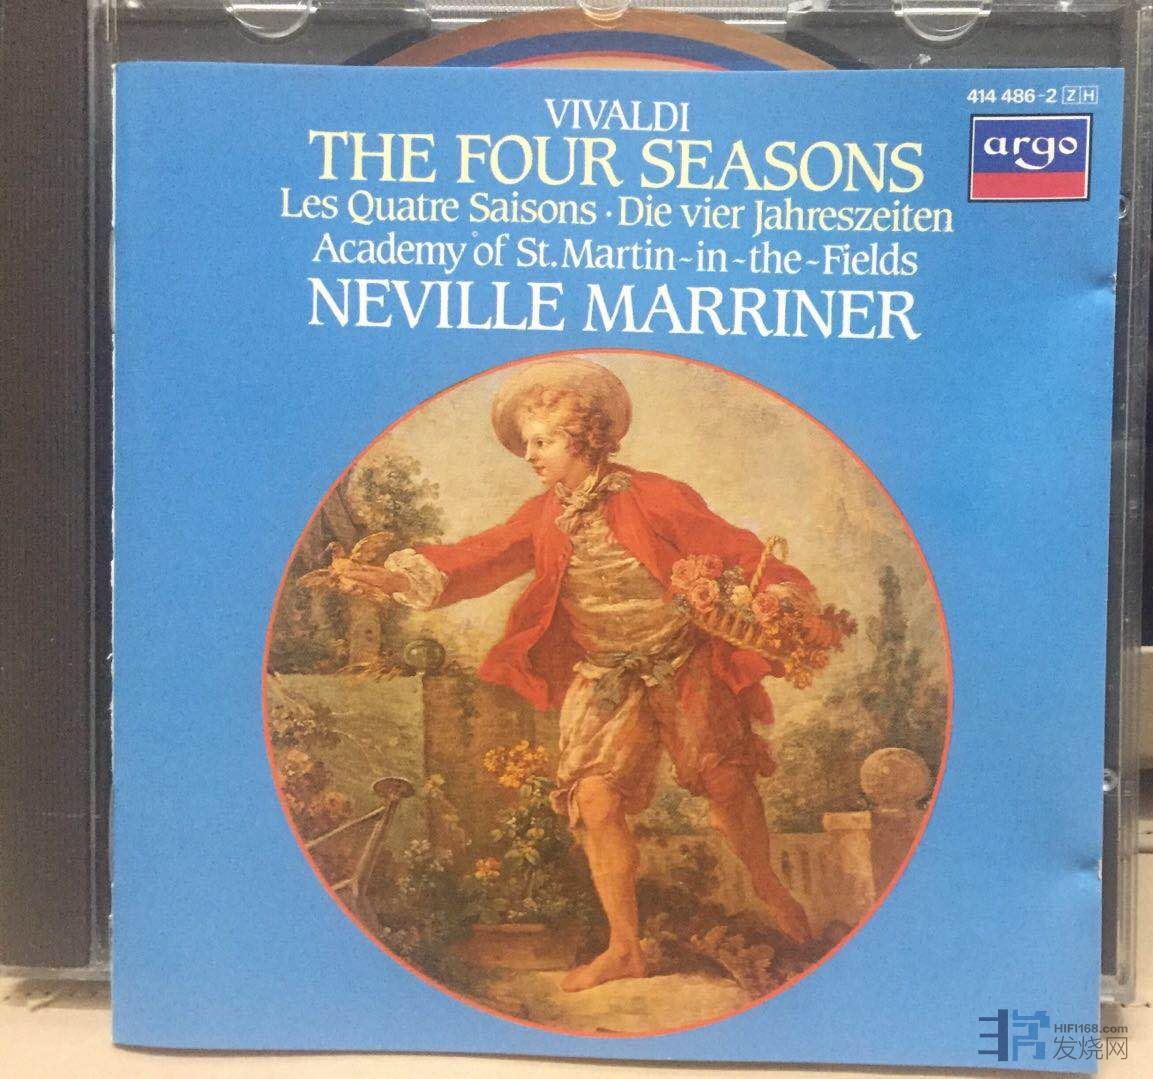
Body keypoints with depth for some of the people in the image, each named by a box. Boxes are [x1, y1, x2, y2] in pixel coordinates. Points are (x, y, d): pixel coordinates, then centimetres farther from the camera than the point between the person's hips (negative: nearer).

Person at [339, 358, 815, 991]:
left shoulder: (655, 498, -12)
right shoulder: (544, 517, 2)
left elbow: (734, 550, -11)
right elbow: (485, 557, -6)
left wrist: (781, 592, -28)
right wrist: (404, 576, -20)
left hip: (685, 668, -4)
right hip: (605, 678, 4)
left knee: (727, 787, 3)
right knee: (595, 803, -5)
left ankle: (770, 890, 35)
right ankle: (624, 950, 11)